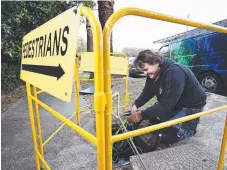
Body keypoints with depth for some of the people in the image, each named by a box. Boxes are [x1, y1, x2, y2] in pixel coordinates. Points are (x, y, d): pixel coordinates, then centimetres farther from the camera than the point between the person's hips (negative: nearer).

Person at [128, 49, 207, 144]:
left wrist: (141, 115, -35)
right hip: (175, 104, 8)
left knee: (168, 136, -19)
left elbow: (166, 104, -37)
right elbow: (147, 92, 3)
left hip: (192, 105, -8)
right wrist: (136, 105, -13)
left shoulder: (174, 72, -34)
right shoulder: (153, 73, -8)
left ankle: (191, 124, 9)